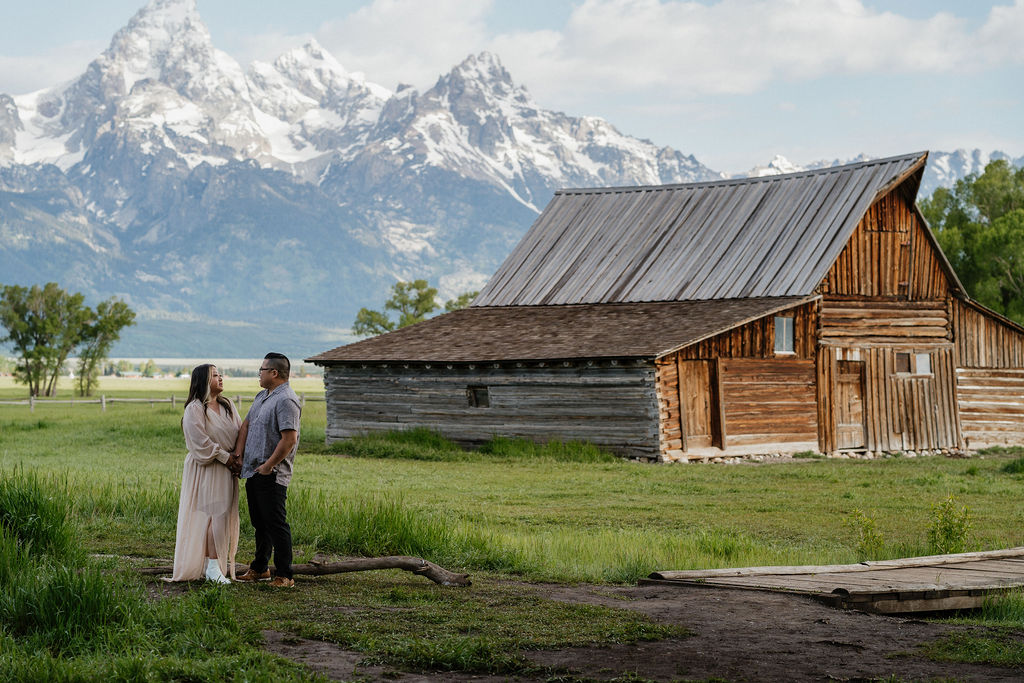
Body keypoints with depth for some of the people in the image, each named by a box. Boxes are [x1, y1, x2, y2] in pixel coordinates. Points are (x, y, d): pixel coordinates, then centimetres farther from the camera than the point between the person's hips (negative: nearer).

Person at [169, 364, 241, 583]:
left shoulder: (227, 406, 13)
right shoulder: (195, 409, -10)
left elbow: (239, 432, 11)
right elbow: (201, 441, -16)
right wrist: (226, 458, -16)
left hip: (226, 470, 7)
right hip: (206, 470, -7)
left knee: (224, 514, 8)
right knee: (214, 514, -12)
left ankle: (220, 562, 15)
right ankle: (212, 568, -10)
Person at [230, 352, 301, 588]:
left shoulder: (286, 400, -16)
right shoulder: (262, 396, 17)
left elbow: (289, 439, -23)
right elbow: (246, 425, 22)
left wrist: (268, 466, -19)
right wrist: (239, 454, 9)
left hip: (271, 476, -10)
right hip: (253, 472, 10)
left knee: (276, 524, -8)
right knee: (260, 524, 18)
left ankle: (284, 575, -4)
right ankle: (260, 569, 29)